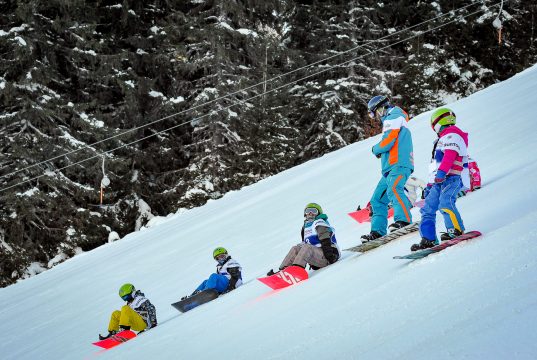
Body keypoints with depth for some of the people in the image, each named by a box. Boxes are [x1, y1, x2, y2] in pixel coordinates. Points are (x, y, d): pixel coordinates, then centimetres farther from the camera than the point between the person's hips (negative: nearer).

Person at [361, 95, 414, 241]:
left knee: (393, 189, -33)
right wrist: (379, 150, 15)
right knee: (378, 199, 8)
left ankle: (404, 220, -48)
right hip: (390, 168, 11)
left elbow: (388, 142, -10)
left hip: (398, 165, -11)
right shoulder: (392, 119, 31)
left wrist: (375, 150, 8)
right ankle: (377, 231, 6)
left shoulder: (393, 117, 0)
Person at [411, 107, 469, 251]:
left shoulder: (452, 135, -1)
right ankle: (428, 239, -4)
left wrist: (441, 172, -31)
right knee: (428, 208, 1)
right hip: (439, 181, 10)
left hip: (450, 178, -10)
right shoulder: (444, 139, 32)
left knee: (445, 203, -30)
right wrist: (430, 185, 31)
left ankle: (456, 230, -29)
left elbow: (450, 156, -19)